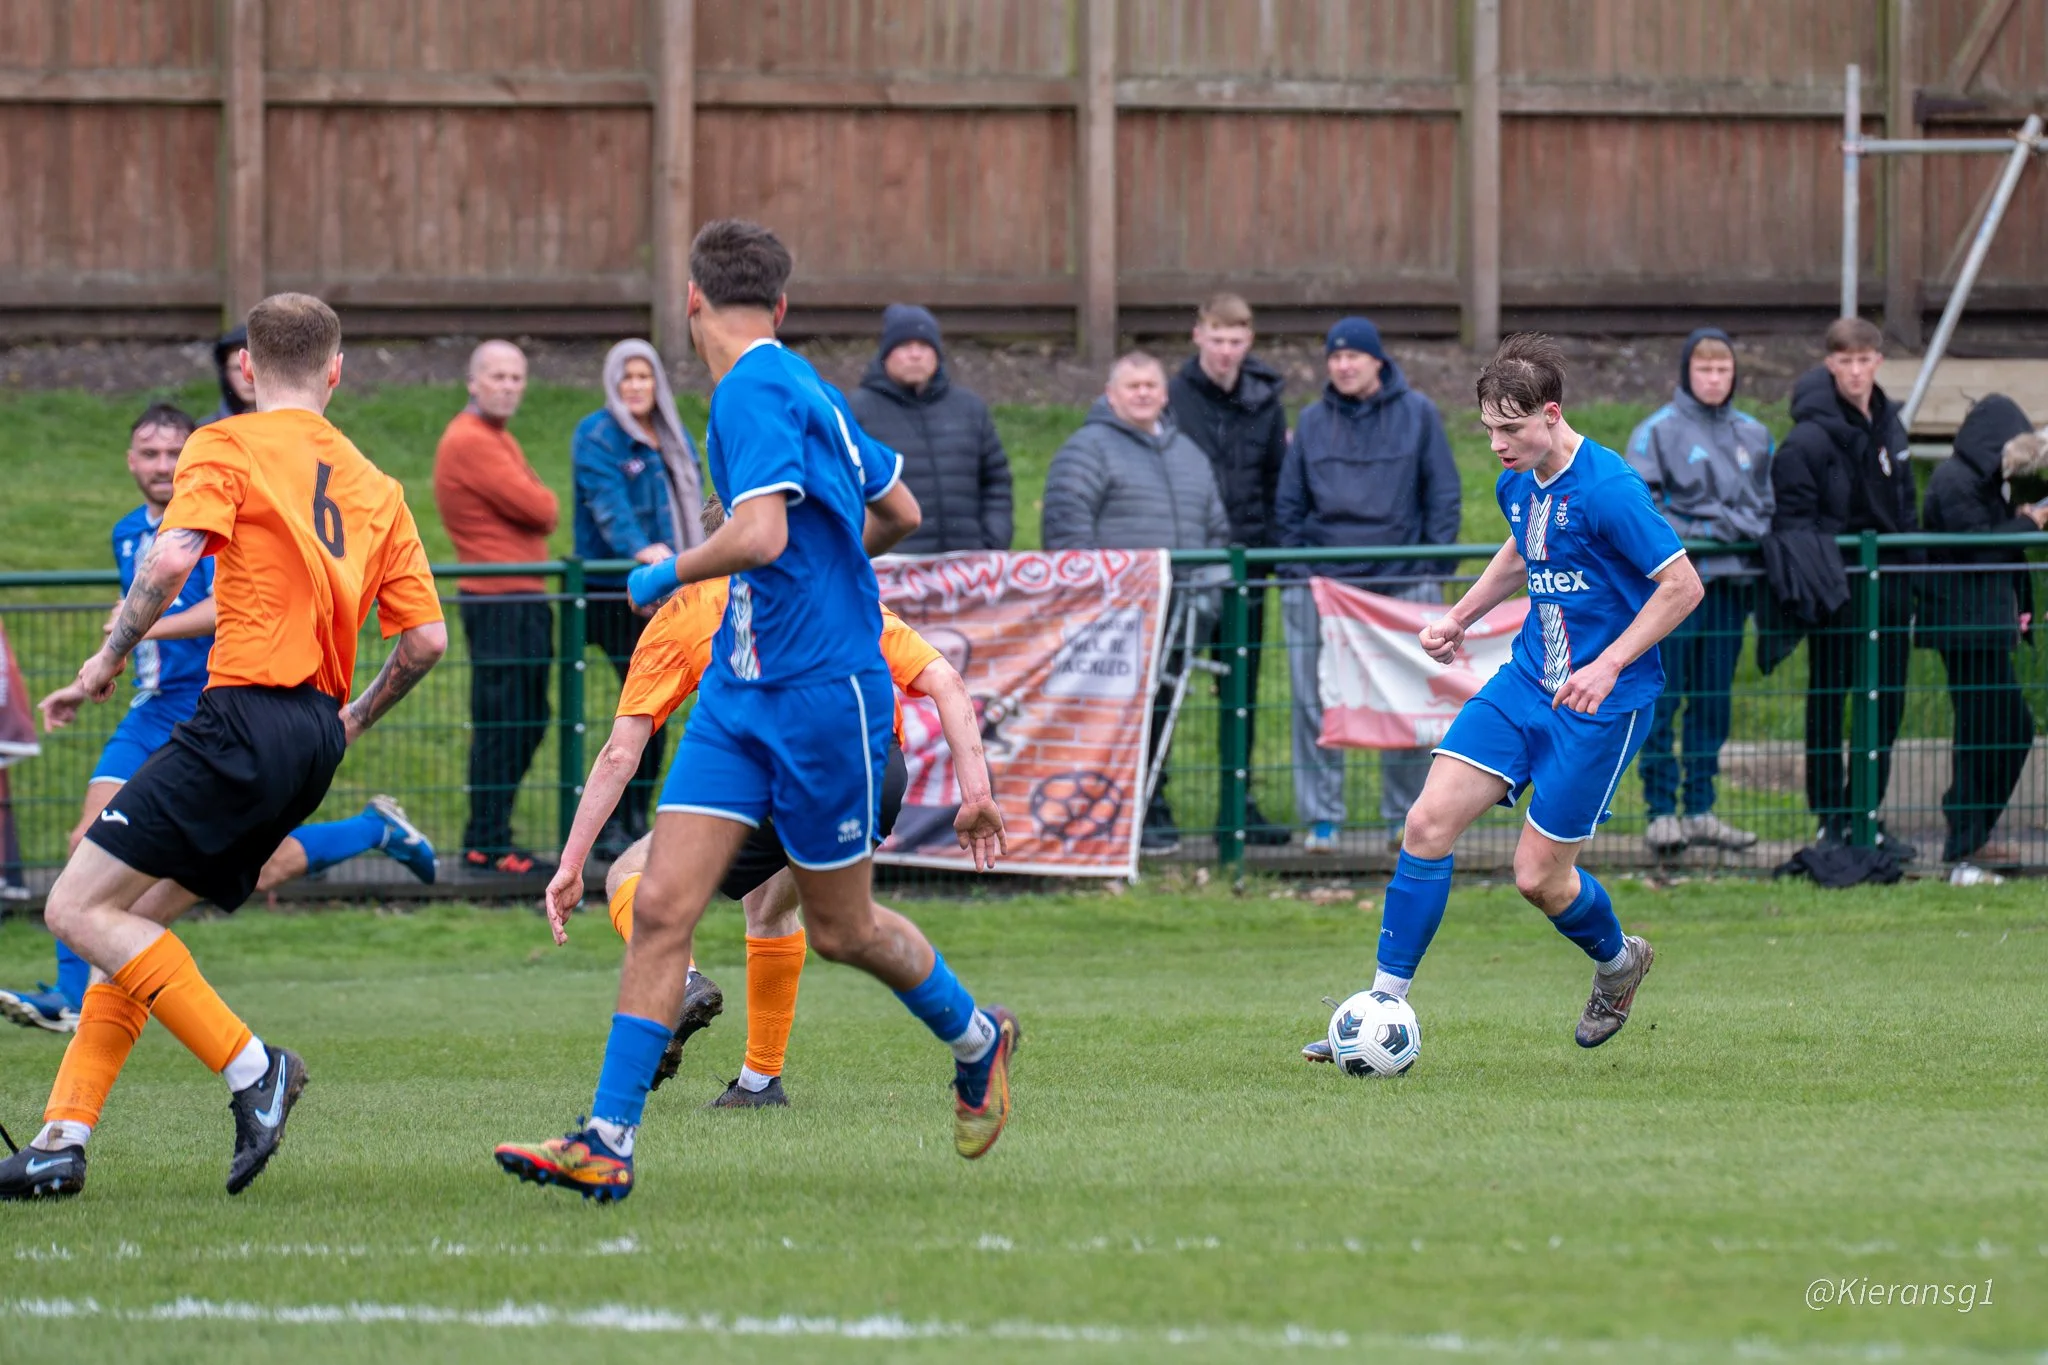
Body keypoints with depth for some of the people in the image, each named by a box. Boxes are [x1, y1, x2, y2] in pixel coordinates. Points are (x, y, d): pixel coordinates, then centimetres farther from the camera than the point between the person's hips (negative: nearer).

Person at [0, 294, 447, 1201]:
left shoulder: (227, 448, 0)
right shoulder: (374, 486, 18)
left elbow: (173, 557, -17)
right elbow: (426, 637, 14)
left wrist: (112, 656, -4)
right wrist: (353, 719, 30)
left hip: (247, 712, -8)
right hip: (317, 736, 8)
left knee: (81, 908, -9)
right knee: (134, 920, 13)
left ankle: (248, 1067, -18)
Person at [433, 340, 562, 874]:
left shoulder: (500, 439, 21)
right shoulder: (469, 442, -13)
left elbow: (542, 510, 18)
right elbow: (539, 509, -16)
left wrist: (536, 506, -1)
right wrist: (540, 504, 4)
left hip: (525, 597, 10)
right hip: (497, 602, -10)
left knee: (528, 724, 14)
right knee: (500, 724, -8)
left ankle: (490, 835, 20)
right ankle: (486, 846, -5)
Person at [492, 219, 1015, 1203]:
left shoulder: (756, 393, -17)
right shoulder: (801, 389, 12)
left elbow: (762, 535, -30)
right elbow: (899, 511, 22)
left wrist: (671, 571, -12)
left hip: (822, 692, -9)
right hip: (740, 687, 9)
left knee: (839, 929, 8)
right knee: (662, 905, -4)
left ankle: (976, 1041, 35)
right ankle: (607, 1142, -8)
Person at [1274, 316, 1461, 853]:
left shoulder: (1417, 414, 4)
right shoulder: (1313, 421, 9)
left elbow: (1444, 494, 6)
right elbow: (1290, 502, 13)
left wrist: (1435, 562, -2)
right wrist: (1294, 570, 2)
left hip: (1403, 581, -1)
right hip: (1321, 582, 1)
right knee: (1316, 706, -3)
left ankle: (1406, 817, 10)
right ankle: (1320, 818, 2)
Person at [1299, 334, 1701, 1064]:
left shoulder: (1607, 490, -21)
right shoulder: (1517, 483, 4)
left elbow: (1683, 585, -18)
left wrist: (1610, 664, -24)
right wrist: (1460, 617, 14)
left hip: (1600, 704, -7)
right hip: (1526, 681, 7)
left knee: (1538, 877, -2)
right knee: (1428, 823, -6)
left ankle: (1619, 960, 32)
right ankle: (1386, 1006, 1)